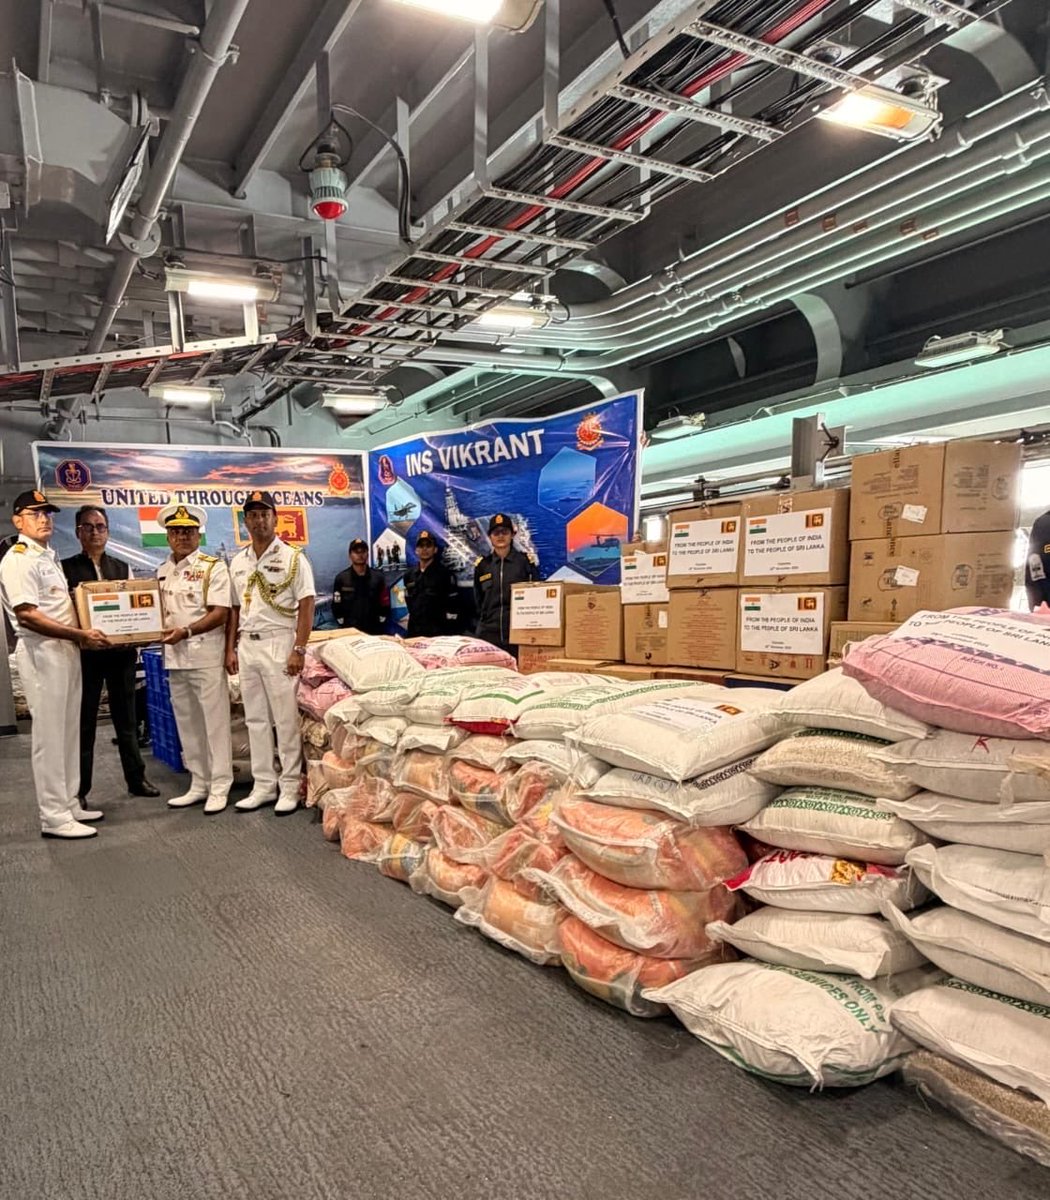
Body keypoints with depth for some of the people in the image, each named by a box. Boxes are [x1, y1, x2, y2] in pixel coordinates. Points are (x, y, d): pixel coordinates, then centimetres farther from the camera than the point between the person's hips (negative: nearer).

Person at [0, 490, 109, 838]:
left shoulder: (49, 557, 17)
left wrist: (82, 636, 5)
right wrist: (80, 635, -19)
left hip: (66, 649, 9)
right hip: (41, 652, -9)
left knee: (68, 731, 13)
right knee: (49, 734, -4)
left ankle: (69, 804, 23)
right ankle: (54, 817, 3)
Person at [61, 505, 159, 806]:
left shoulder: (123, 568, 12)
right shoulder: (66, 568, 0)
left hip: (121, 651, 3)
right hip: (85, 652, -3)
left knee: (126, 717, 12)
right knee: (84, 721, 4)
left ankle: (136, 779, 23)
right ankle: (79, 789, 15)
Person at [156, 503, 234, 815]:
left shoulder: (213, 567, -5)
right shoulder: (162, 571, 13)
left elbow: (220, 613, -13)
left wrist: (186, 631, -23)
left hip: (206, 655, -6)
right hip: (174, 657, 7)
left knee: (215, 721, -1)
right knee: (187, 723, 13)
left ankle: (219, 787, 6)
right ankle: (199, 784, 23)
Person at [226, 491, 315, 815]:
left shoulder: (293, 558, -4)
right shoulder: (237, 563, 12)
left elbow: (306, 606, -9)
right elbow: (234, 609, 16)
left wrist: (299, 649, -15)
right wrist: (230, 649, 9)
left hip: (278, 643, -6)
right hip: (247, 645, 6)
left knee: (286, 718, -2)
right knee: (255, 719, 10)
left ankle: (290, 786, 8)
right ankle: (264, 785, 20)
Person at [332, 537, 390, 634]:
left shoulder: (378, 577, 5)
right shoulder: (341, 578, 2)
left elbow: (385, 605, 5)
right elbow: (336, 606, 3)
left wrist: (379, 625, -2)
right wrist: (345, 626, -3)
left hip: (375, 631, 1)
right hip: (350, 631, -1)